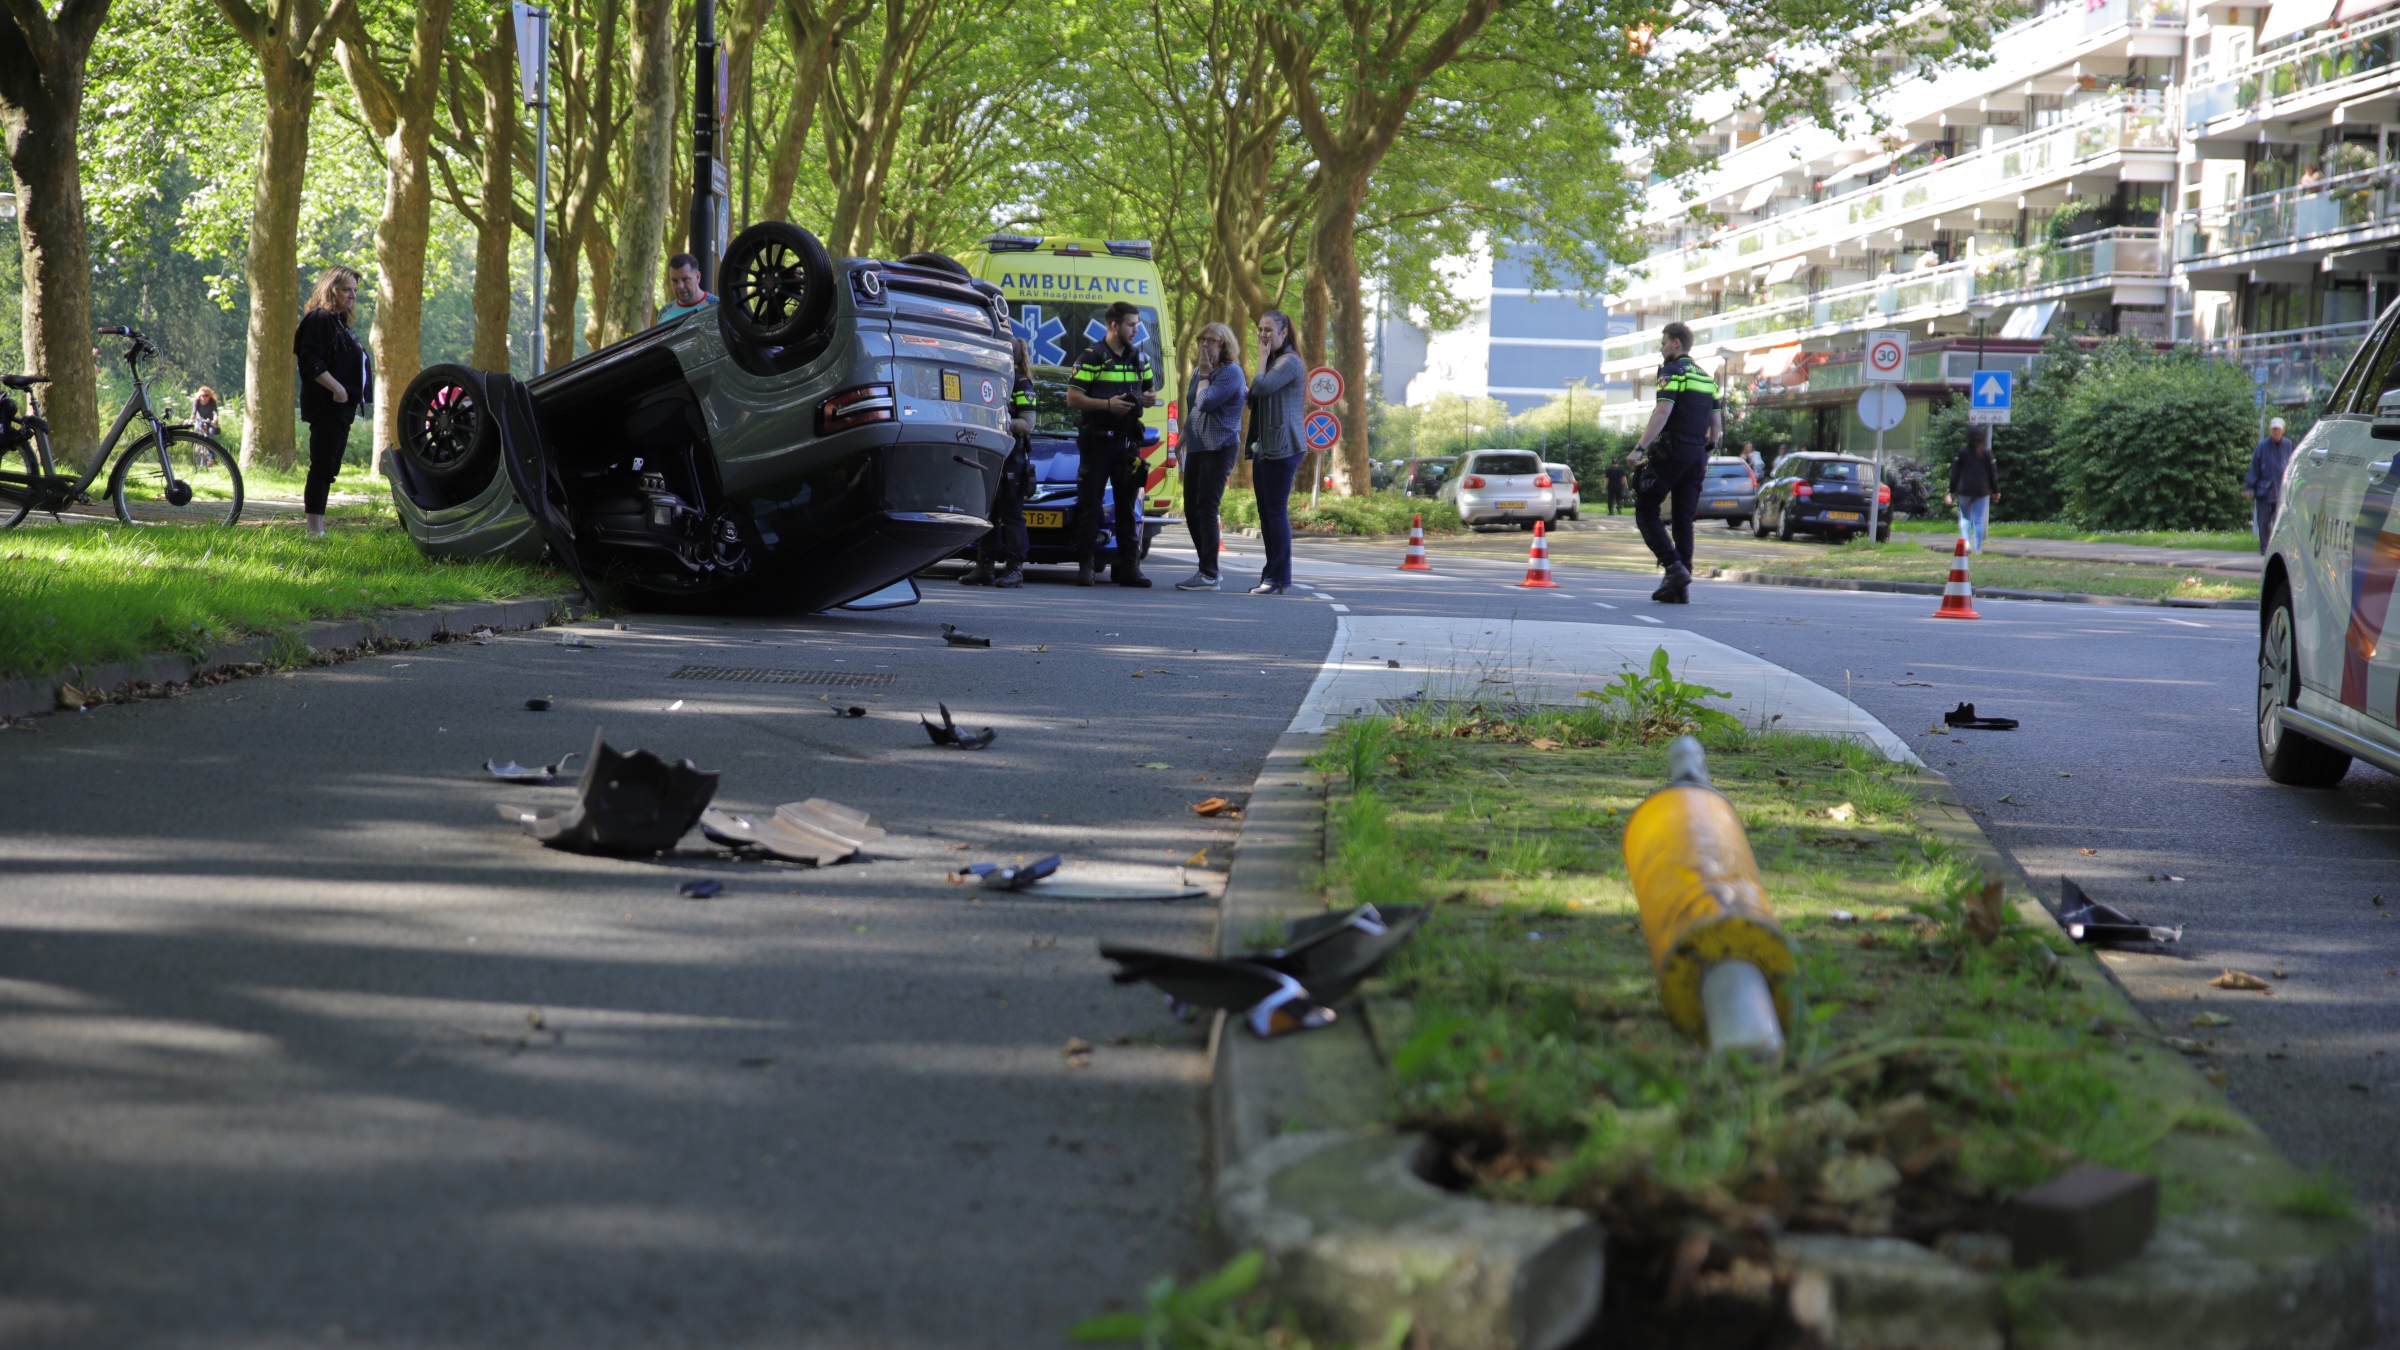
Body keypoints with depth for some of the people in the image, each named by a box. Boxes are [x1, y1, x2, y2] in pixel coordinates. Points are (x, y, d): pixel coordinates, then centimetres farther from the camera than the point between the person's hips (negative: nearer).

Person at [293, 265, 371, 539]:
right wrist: (335, 388, -24)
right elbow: (310, 361, -20)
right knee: (322, 466, -11)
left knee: (328, 468, 10)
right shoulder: (319, 319, -9)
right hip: (326, 406, -10)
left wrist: (353, 396, 18)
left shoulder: (339, 322, 21)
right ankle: (314, 528, -13)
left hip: (342, 407, 10)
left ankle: (318, 525, 13)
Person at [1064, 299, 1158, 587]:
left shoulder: (1140, 358, 13)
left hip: (1128, 442, 5)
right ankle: (1086, 566, 0)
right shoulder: (1093, 357, -5)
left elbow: (1151, 389, 26)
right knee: (1089, 504, -3)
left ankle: (1128, 566, 9)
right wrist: (1107, 404, -19)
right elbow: (1073, 398, -9)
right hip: (1097, 441, -5)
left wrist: (1149, 398, 2)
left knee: (1128, 506, 6)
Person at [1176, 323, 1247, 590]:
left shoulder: (1231, 372, -10)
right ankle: (1206, 569, 17)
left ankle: (1209, 575, -10)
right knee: (1191, 510, 8)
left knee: (1206, 508, -12)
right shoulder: (1198, 371, 15)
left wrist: (1205, 375, -8)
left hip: (1219, 448, -9)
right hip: (1195, 447, 9)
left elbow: (1205, 402, -19)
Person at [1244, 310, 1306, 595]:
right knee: (1266, 512, 8)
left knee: (1276, 511, -11)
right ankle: (1271, 575, 11)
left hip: (1281, 449, -10)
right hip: (1264, 448, 10)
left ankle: (1279, 577, -10)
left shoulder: (1289, 362, -8)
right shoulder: (1272, 361, 22)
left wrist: (1263, 357, -8)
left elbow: (1261, 387, -21)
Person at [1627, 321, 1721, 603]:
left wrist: (1640, 447, -19)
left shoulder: (1673, 372, -7)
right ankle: (1680, 588, 3)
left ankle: (1674, 567, -17)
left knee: (1646, 513, -1)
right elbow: (1717, 424, 18)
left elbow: (1662, 413, -19)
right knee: (1684, 521, 7)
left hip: (1671, 453, -7)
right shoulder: (1705, 377, 18)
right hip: (1696, 457, 7)